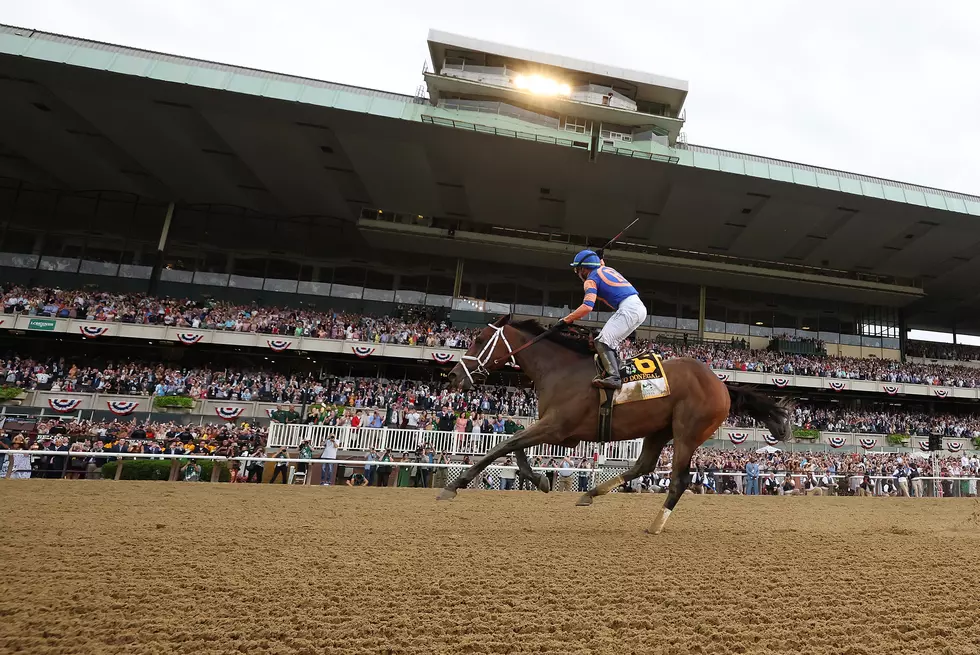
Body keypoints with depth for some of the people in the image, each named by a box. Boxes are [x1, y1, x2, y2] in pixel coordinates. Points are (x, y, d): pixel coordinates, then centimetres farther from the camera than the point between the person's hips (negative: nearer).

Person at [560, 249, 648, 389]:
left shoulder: (591, 279, 0)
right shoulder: (607, 268, 23)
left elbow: (587, 306, -15)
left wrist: (566, 320, -9)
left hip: (628, 308, -9)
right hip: (640, 308, 9)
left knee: (602, 341, -13)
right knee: (610, 342, 17)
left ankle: (613, 377, -25)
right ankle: (615, 371, 13)